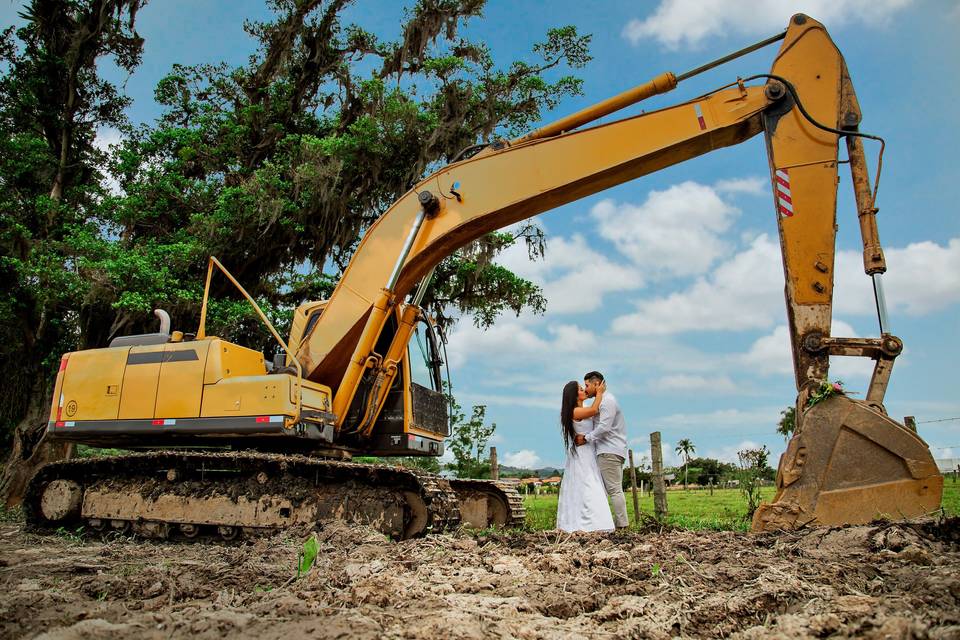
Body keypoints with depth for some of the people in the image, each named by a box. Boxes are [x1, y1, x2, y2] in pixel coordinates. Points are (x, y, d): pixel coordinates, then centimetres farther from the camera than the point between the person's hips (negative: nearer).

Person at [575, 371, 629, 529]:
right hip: (608, 451, 10)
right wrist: (584, 435, 2)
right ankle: (620, 522, 8)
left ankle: (622, 524, -9)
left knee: (614, 489, -10)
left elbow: (604, 427, -18)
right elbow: (597, 426, 16)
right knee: (615, 489, 8)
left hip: (609, 452, -10)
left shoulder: (607, 400, -9)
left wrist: (586, 438, -10)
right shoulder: (604, 401, 22)